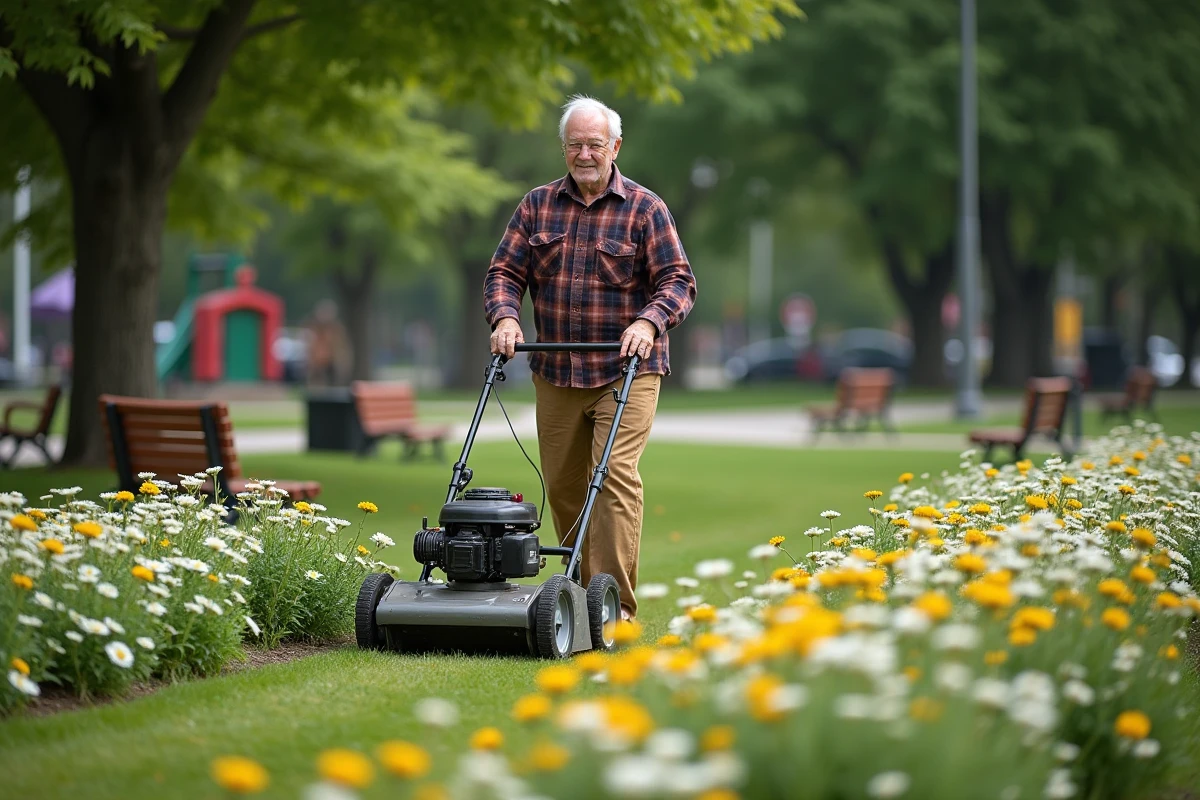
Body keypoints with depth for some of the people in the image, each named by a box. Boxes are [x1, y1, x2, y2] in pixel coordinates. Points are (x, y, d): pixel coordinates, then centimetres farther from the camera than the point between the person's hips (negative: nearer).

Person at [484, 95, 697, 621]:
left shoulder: (644, 208, 0)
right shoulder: (537, 206, 10)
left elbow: (677, 281, -4)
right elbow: (505, 270, 8)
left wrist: (649, 322, -22)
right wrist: (505, 316, -12)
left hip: (625, 370, -4)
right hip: (554, 375, 4)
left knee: (615, 475, -15)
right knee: (563, 484, 7)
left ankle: (614, 605, -17)